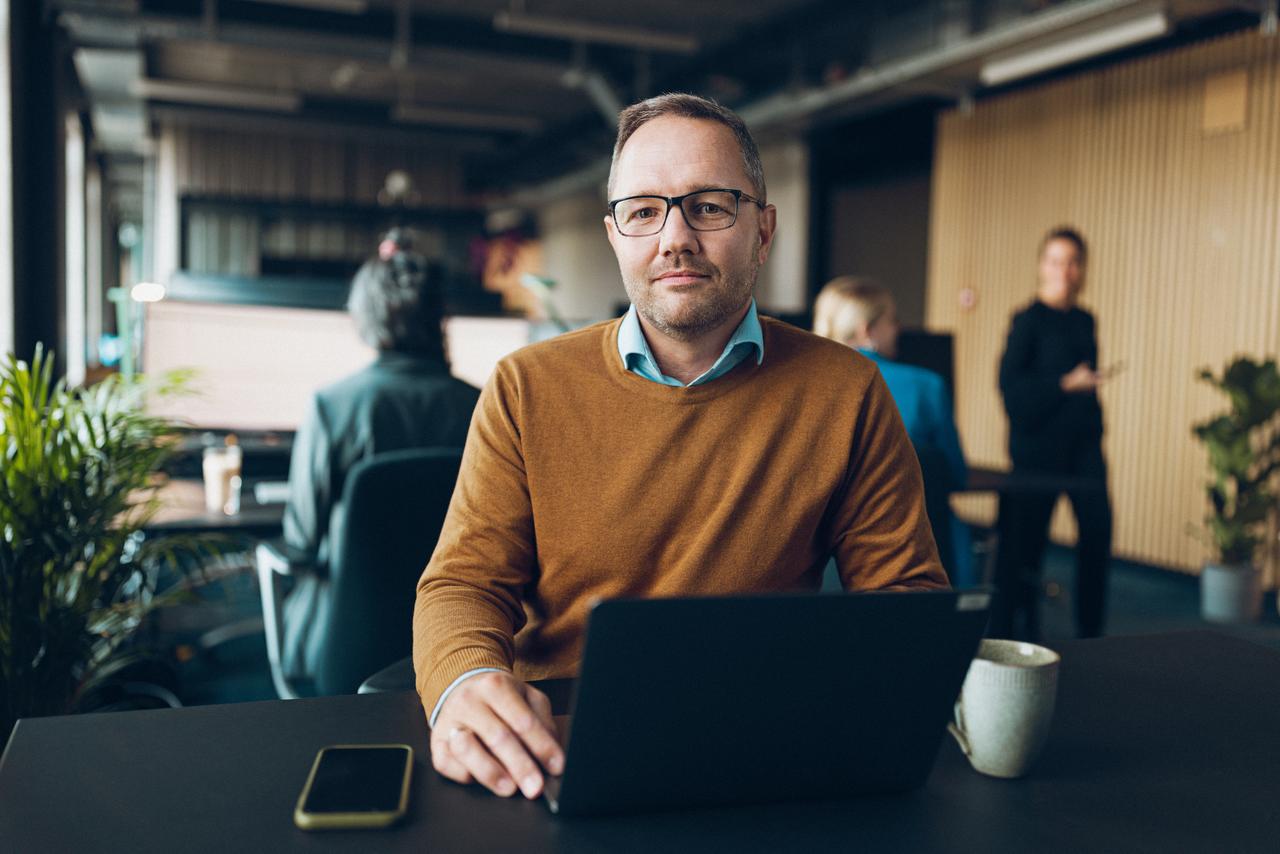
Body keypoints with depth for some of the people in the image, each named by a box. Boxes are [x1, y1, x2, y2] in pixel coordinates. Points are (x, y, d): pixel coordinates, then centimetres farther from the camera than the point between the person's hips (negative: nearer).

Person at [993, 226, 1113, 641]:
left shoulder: (1085, 321, 13)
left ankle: (1090, 632, 15)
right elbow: (1011, 385, -13)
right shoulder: (1028, 321, -6)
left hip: (1084, 442, 6)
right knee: (1024, 537, 0)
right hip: (1039, 443, -6)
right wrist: (1065, 384, -19)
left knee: (1098, 526, 1)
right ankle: (1005, 633, 13)